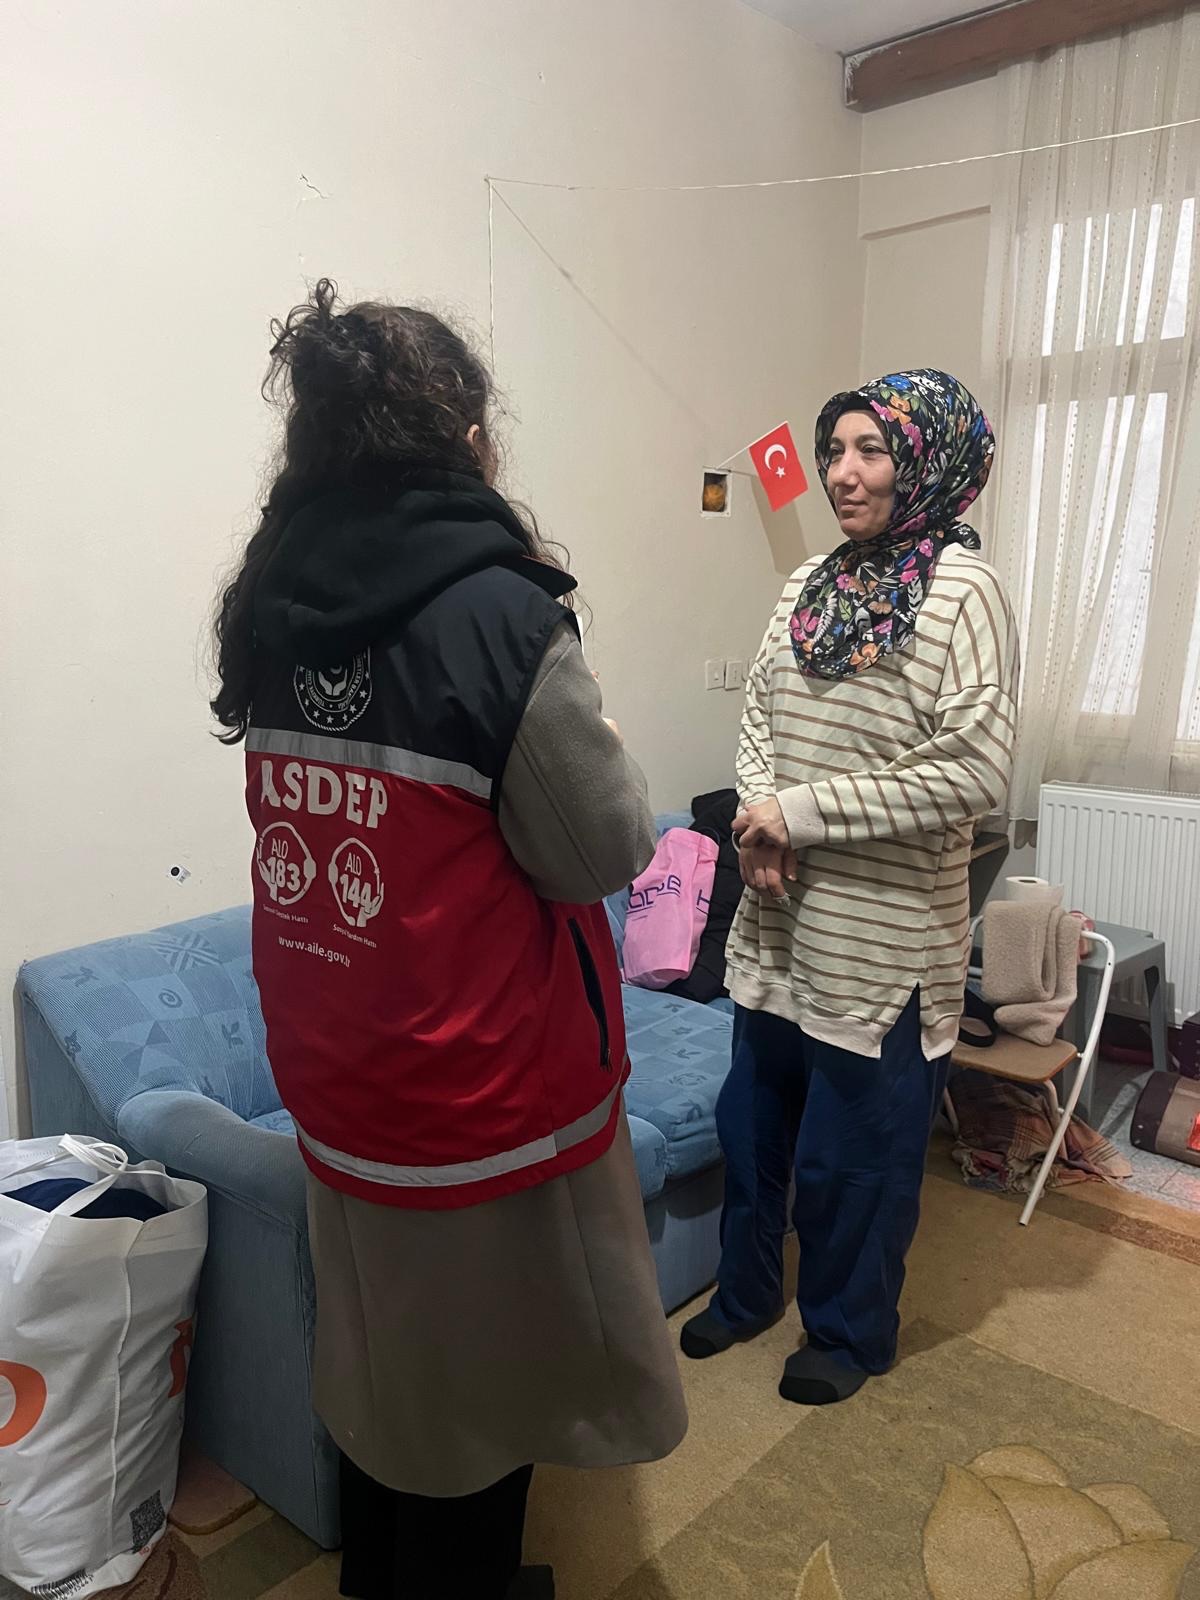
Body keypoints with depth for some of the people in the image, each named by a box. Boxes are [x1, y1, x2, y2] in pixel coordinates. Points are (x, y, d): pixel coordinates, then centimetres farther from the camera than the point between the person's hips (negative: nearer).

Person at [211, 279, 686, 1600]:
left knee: (375, 1337, 26)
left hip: (330, 1069, 7)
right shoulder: (494, 610, -22)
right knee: (475, 1370, 17)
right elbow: (605, 853, -16)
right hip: (481, 1090, -6)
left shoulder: (267, 600, -2)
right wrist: (599, 749, 2)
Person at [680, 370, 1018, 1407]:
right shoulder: (812, 585, 6)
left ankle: (850, 1334, 37)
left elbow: (975, 773, -20)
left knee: (856, 1150, 11)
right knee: (752, 1122, 20)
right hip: (782, 917, 6)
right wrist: (760, 819, -9)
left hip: (883, 939, -6)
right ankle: (747, 1293, 45)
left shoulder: (963, 592, -14)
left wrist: (804, 812, -19)